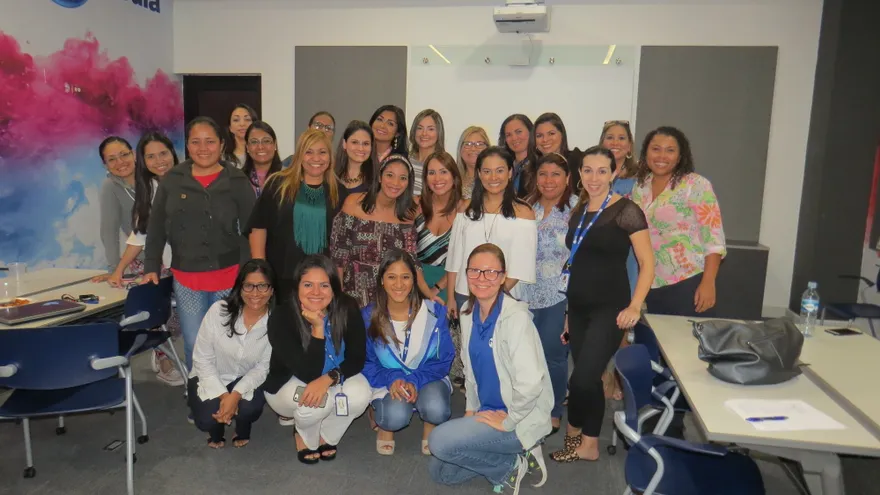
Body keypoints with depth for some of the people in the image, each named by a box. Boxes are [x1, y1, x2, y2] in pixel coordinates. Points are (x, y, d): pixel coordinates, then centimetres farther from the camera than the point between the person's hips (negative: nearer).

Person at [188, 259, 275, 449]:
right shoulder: (218, 311, -21)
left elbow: (263, 367, -13)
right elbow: (202, 359, -14)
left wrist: (236, 395, -27)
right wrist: (223, 395, -22)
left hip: (246, 381, 0)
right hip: (210, 378, 0)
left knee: (249, 407, -30)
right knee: (208, 418, -26)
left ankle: (243, 428, 10)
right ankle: (216, 428, 15)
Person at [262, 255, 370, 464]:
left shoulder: (347, 308, -20)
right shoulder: (282, 317, -28)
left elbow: (357, 359, -18)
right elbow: (308, 374, -31)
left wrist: (329, 379, -35)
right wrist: (317, 328, -35)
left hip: (335, 379, 3)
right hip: (287, 383, -2)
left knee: (360, 393, -28)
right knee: (315, 402, -35)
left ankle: (326, 435, 4)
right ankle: (305, 436, 4)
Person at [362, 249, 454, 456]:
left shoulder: (434, 312, -12)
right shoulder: (368, 317, -11)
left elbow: (444, 359, -7)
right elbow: (365, 362, -5)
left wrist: (415, 381, -24)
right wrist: (392, 380, -25)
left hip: (427, 378, 1)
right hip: (388, 381, 0)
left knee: (436, 409, -33)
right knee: (396, 416, -33)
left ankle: (430, 429, 7)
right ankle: (385, 426, 7)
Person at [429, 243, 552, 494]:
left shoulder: (516, 316, -24)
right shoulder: (468, 313, 1)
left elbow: (531, 382, -31)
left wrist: (508, 421, -20)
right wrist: (471, 409, 9)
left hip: (520, 419, -8)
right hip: (487, 412, 8)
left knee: (439, 441, -19)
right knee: (440, 471, 9)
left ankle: (511, 466, 0)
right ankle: (513, 454, 16)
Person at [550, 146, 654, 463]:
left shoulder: (626, 211, -8)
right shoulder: (578, 212, 11)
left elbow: (647, 263, -9)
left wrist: (635, 306, -21)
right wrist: (568, 314, 15)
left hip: (609, 309, -6)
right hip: (578, 308, 6)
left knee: (582, 379, -10)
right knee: (589, 379, 11)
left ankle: (575, 434, 16)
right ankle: (588, 444, 24)